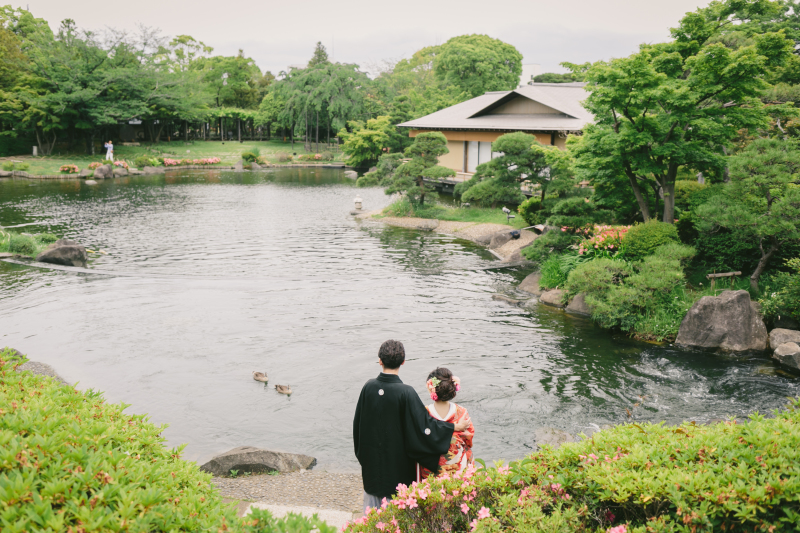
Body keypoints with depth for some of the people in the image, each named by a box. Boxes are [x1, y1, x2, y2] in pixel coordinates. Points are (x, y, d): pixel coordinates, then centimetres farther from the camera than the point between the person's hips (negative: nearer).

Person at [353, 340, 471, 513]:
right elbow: (424, 424, -20)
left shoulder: (369, 387, -10)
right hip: (397, 459, -4)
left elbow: (358, 421, 1)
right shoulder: (406, 393, -23)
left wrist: (362, 454, 18)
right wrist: (456, 427, -9)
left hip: (371, 458, 4)